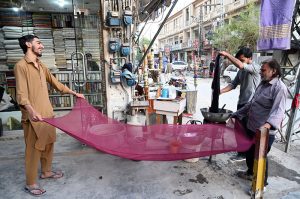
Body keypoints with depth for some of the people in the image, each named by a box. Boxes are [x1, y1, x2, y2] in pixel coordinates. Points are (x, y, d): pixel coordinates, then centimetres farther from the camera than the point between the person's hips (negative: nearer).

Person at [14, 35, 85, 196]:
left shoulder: (41, 66, 14)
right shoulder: (21, 66, -11)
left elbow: (56, 83, 22)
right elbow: (21, 95, -19)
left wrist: (74, 93, 26)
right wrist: (32, 111, -36)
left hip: (47, 113, 8)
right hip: (34, 116, -8)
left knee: (48, 143, 17)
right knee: (34, 148, 2)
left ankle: (46, 171, 36)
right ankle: (30, 183, 18)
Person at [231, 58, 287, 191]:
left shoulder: (279, 87, -17)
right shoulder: (263, 83, 11)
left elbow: (278, 110, -31)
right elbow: (251, 104, 17)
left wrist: (269, 123, -48)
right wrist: (237, 115, 18)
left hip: (265, 132, -8)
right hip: (251, 127, 8)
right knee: (249, 153, 23)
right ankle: (250, 173, 46)